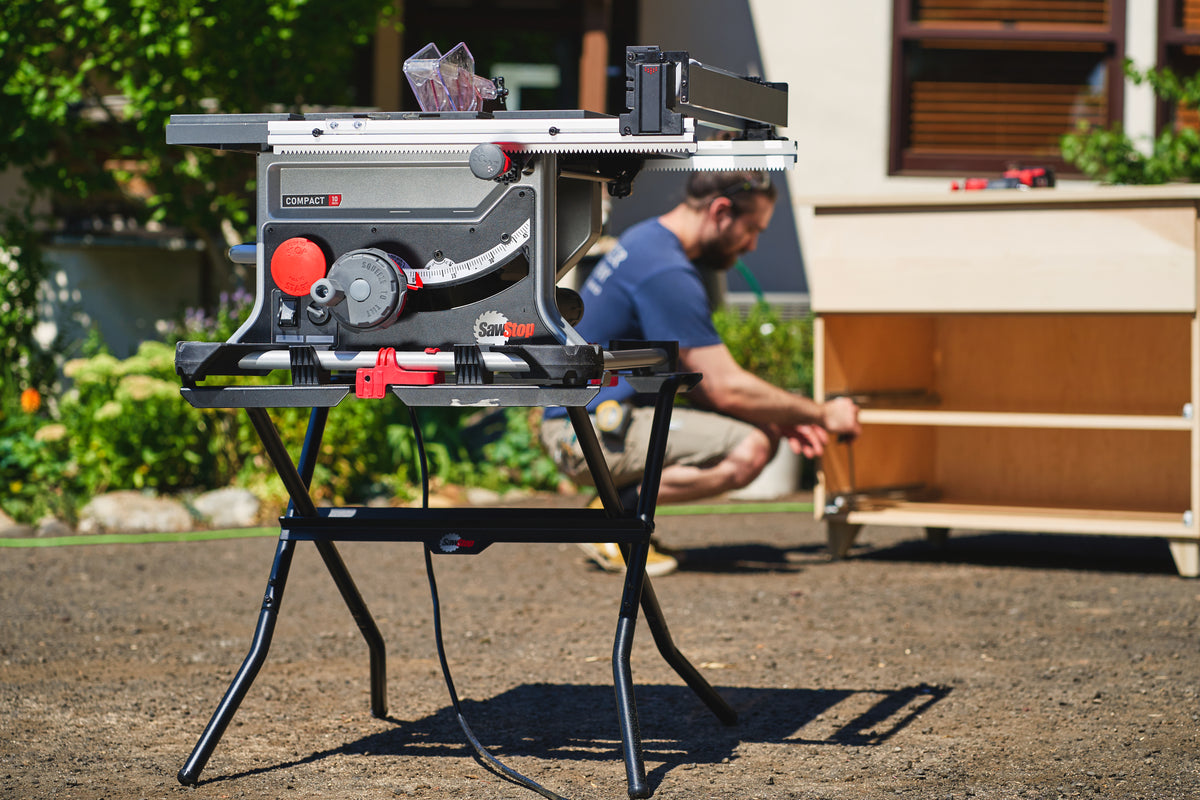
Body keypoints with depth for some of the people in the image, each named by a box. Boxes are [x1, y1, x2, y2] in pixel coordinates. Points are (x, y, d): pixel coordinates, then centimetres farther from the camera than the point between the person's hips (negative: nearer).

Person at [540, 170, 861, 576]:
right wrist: (821, 414, -6)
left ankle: (620, 500, 8)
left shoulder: (647, 239, 13)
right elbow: (727, 388, -18)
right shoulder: (667, 274, -20)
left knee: (763, 431, 12)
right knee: (747, 450, -24)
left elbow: (694, 375, 18)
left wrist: (780, 421, 10)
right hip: (591, 431, -10)